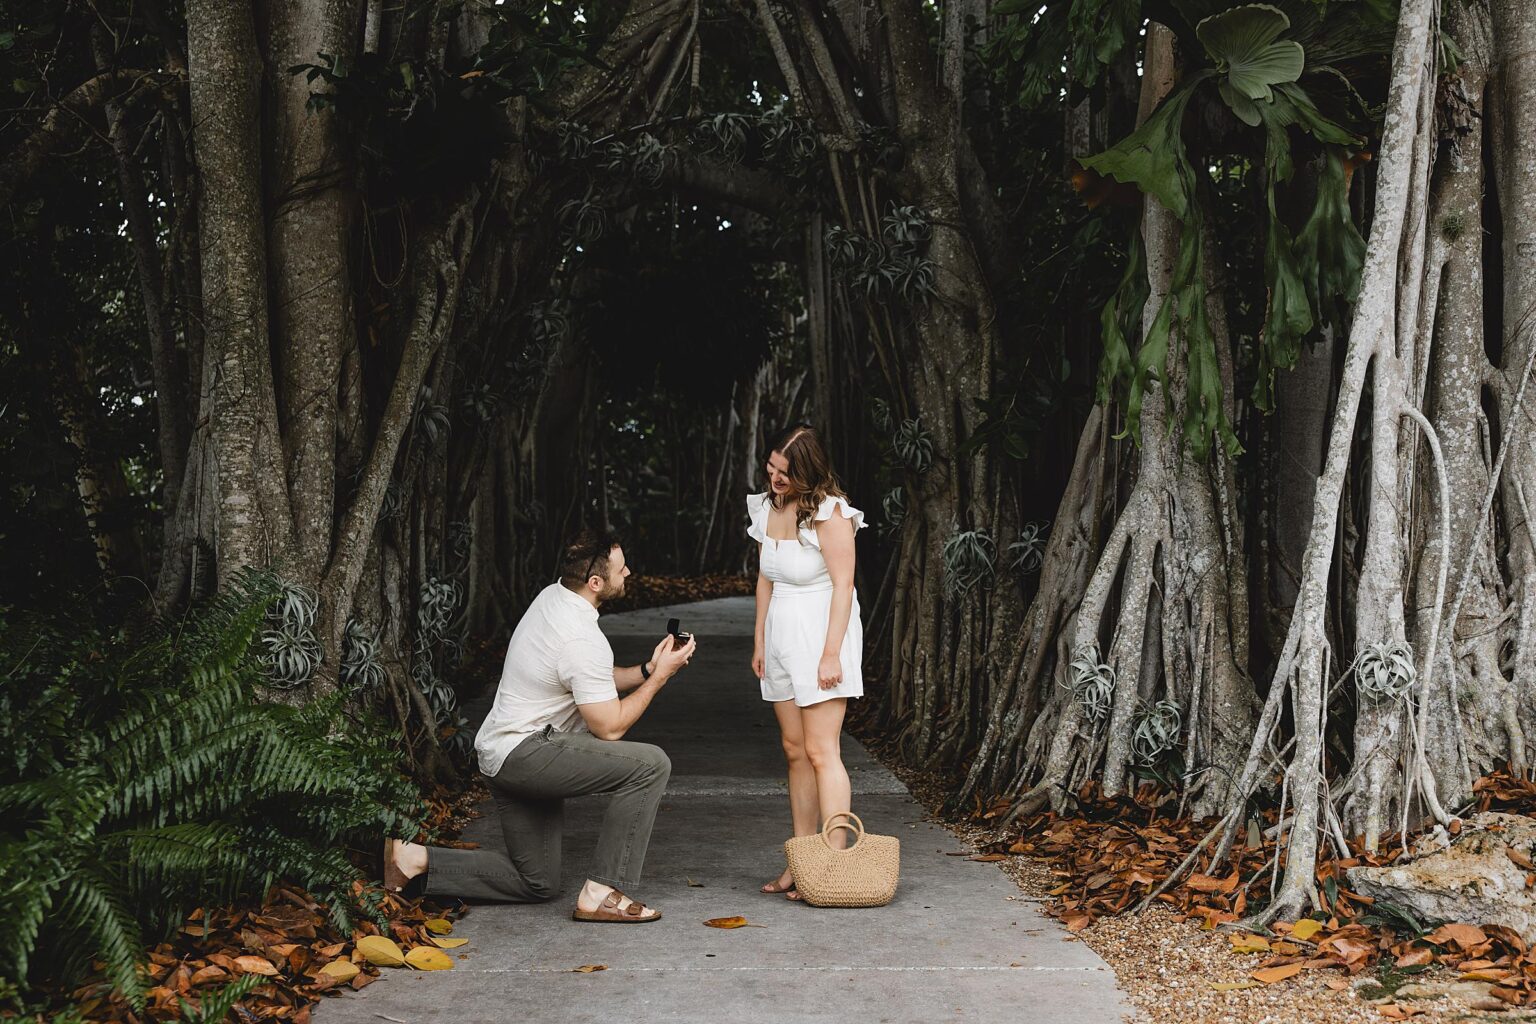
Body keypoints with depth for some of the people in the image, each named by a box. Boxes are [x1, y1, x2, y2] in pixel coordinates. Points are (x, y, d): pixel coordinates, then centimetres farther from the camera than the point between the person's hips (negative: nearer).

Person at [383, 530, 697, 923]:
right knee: (650, 764, -18)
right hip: (526, 753, -10)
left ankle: (415, 861, 10)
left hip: (498, 755, 10)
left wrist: (647, 669, 6)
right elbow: (610, 727, -16)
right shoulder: (583, 640, -22)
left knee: (537, 884, 17)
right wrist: (659, 676, -7)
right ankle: (602, 893, -15)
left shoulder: (551, 597, 8)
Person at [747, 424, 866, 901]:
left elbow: (843, 585, -15)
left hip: (822, 628, -8)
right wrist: (759, 642, 16)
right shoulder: (767, 508, 8)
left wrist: (831, 654, -18)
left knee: (820, 751, -10)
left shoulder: (829, 512, -14)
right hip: (782, 635, 8)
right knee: (794, 751, 9)